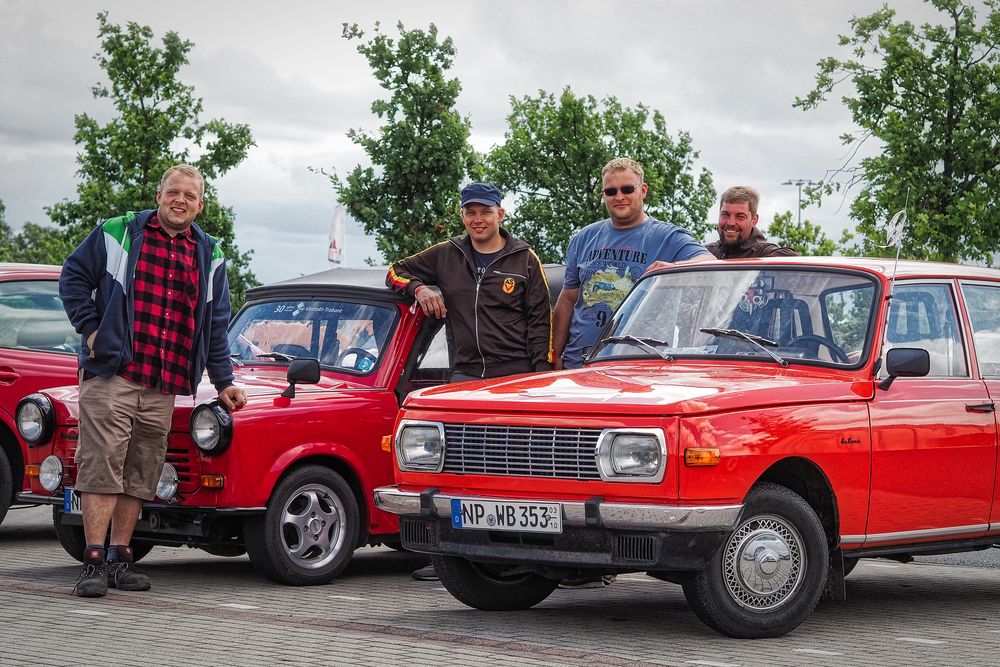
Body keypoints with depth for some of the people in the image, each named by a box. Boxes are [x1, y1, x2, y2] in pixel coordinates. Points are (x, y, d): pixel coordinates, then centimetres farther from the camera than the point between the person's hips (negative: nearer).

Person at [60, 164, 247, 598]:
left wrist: (223, 382, 13)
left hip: (164, 388, 4)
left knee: (140, 475, 6)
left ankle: (120, 557, 14)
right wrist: (89, 329, -4)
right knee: (102, 465, -8)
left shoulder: (210, 257, 16)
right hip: (111, 373, -4)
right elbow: (73, 277, 7)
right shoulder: (117, 235, 6)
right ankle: (94, 562, -8)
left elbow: (216, 326, 18)